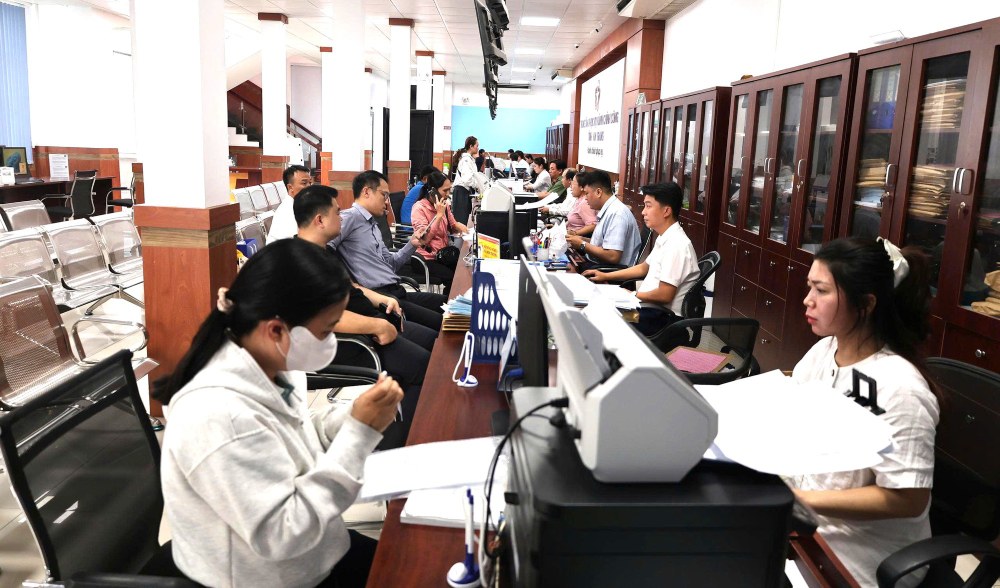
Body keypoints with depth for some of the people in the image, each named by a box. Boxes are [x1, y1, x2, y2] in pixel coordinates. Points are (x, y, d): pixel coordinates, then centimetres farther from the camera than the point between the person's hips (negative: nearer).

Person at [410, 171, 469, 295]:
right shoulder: (419, 208, -13)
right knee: (452, 278, -25)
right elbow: (425, 238, -23)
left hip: (444, 252, 6)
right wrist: (439, 214, -23)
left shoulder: (444, 205, 6)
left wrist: (458, 226, -2)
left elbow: (452, 225, 23)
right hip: (427, 258, -6)